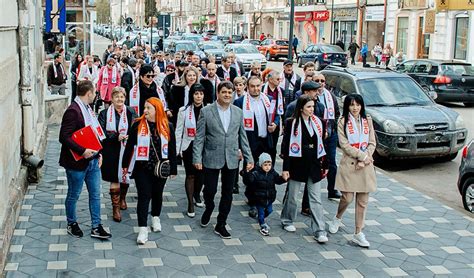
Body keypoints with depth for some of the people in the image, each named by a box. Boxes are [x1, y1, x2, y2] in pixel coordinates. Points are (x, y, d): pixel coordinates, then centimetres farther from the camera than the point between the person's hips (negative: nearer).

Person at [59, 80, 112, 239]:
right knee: (74, 195, 10)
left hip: (93, 160, 8)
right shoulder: (72, 111, -19)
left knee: (95, 194, 11)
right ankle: (72, 224, 28)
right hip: (77, 162, -8)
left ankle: (96, 227, 20)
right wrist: (82, 151, -26)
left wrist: (98, 153, 10)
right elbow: (64, 137, -24)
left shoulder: (87, 108, 9)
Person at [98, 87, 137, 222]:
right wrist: (117, 137, -18)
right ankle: (116, 208, 6)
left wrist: (128, 137, -20)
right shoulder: (105, 113, 0)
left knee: (125, 176, 14)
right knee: (114, 179, -3)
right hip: (111, 151, -1)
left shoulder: (131, 113, 1)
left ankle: (122, 198, 42)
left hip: (127, 150, 2)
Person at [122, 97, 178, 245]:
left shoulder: (167, 127, -2)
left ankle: (156, 218, 40)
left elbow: (172, 149, 3)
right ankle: (143, 229, 0)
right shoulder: (138, 125, -6)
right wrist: (125, 164, 4)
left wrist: (173, 169, 5)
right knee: (144, 196, -4)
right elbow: (130, 146, 1)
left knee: (157, 194, 17)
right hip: (142, 168, -2)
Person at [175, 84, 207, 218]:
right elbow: (179, 131, 0)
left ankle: (197, 196, 37)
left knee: (200, 174, 12)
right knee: (190, 175, 0)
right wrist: (177, 149, -1)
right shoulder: (184, 110, -4)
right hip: (189, 146, -1)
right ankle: (190, 204, 9)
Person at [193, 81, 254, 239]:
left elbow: (242, 137, 9)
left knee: (227, 193, 7)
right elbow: (199, 137, -5)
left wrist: (249, 158, 6)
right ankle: (209, 210, 37)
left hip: (231, 159, 3)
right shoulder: (206, 111, -4)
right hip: (211, 159, -3)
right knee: (210, 190, 3)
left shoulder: (238, 112, 6)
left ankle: (221, 225, 21)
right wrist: (197, 158, -11)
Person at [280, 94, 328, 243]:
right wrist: (286, 168, -11)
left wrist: (324, 165, 9)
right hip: (297, 164, -3)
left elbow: (321, 144, 11)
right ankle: (287, 221, 31)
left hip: (314, 165, 4)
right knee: (292, 195, 11)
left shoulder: (317, 122, 7)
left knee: (316, 198, 2)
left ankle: (319, 231, 2)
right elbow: (286, 146, -8)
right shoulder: (292, 123, -7)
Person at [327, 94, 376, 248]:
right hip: (349, 163, -3)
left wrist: (364, 160, -8)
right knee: (347, 198, -3)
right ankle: (337, 218, 29)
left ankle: (358, 233, 10)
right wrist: (363, 156, -12)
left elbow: (372, 143, 6)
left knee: (363, 201, 3)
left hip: (366, 165, 3)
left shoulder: (367, 120, 9)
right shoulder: (343, 122, -1)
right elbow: (344, 145, -9)